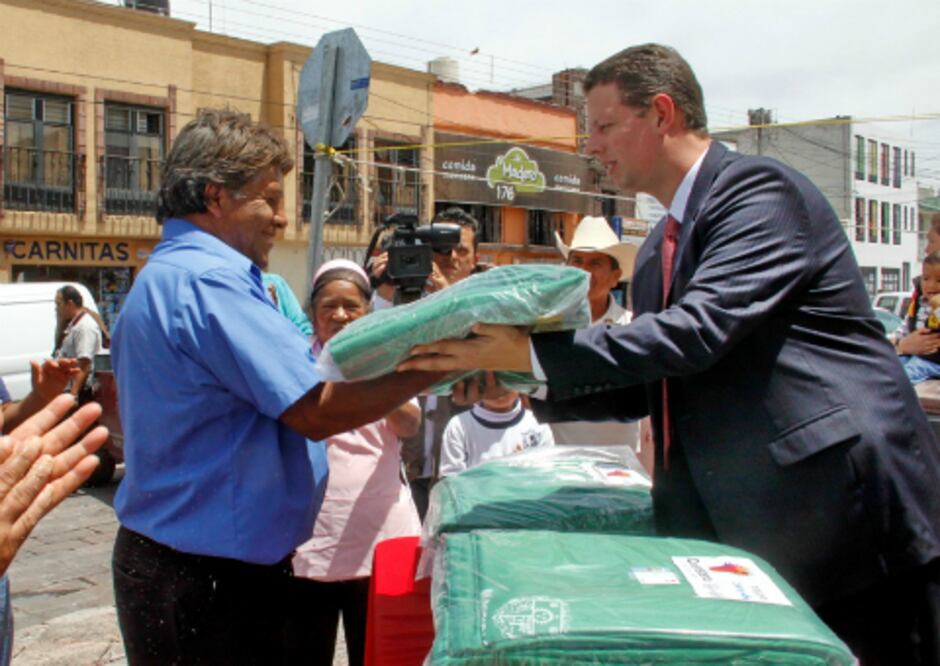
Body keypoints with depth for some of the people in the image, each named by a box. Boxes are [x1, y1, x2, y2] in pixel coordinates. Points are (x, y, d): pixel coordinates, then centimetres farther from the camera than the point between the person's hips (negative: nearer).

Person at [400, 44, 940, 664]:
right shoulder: (658, 253, 14)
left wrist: (531, 352, -23)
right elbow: (642, 388, 16)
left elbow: (698, 331, -25)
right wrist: (525, 381, 3)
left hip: (848, 500, -8)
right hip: (753, 521, 8)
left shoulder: (759, 188, -12)